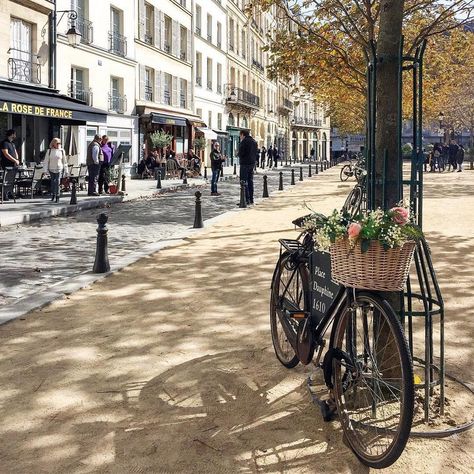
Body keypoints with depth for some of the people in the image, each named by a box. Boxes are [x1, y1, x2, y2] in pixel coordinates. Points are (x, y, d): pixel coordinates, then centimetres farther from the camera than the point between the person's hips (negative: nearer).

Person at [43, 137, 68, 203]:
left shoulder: (62, 151, 4)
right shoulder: (49, 151, 2)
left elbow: (64, 161, 9)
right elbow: (46, 161, 2)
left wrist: (66, 170, 9)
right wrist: (45, 170, -3)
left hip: (59, 169, -1)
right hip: (51, 169, 1)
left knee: (57, 182, -13)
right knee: (52, 182, 8)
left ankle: (57, 197, -12)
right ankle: (53, 195, 25)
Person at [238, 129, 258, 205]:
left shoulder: (244, 141, -12)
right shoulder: (254, 141, 14)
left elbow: (241, 153, -15)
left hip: (245, 163, -8)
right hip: (252, 163, 8)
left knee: (244, 182, -6)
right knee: (250, 181, 13)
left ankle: (246, 199, -10)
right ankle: (251, 199, 15)